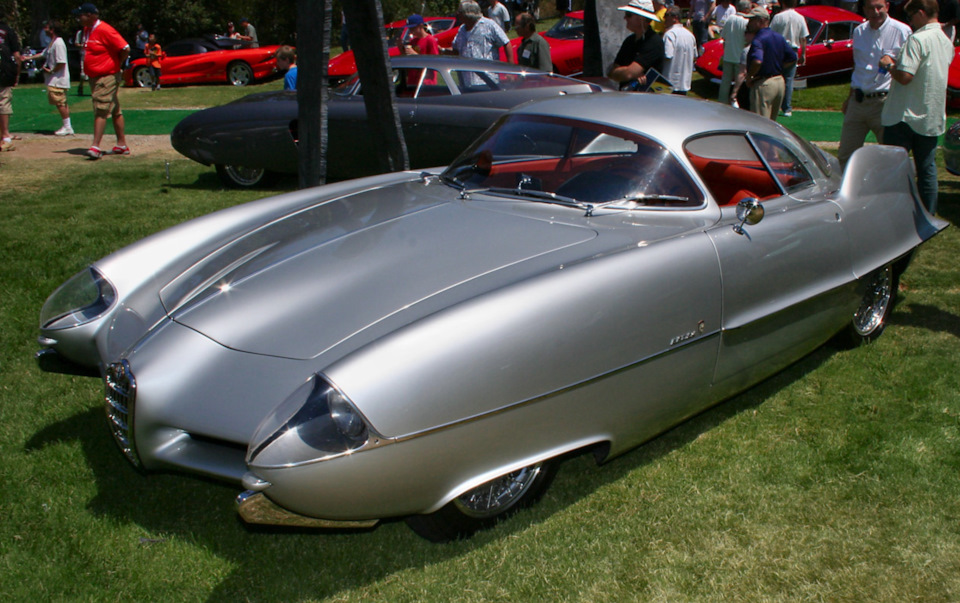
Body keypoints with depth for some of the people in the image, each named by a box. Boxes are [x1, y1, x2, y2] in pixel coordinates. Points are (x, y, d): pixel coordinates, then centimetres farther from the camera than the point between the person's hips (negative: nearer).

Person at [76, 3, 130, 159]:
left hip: (107, 77, -9)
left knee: (100, 111, -14)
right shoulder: (87, 30, 11)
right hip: (94, 77, 9)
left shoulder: (105, 30, -17)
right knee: (115, 111, 13)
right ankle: (122, 144, 19)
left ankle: (96, 146, -17)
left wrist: (117, 64, -7)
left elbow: (125, 48, -21)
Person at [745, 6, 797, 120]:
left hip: (763, 84, -9)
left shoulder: (758, 40, -18)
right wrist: (777, 68, 15)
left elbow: (757, 62, -34)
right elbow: (793, 58, 15)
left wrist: (749, 77, -19)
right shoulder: (779, 37, 9)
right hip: (780, 82, 9)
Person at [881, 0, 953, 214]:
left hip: (904, 116, -7)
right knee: (927, 169, 11)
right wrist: (897, 63, 18)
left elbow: (905, 76, -23)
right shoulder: (946, 42, 11)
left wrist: (889, 65, -5)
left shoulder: (918, 39, -15)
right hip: (932, 118, 7)